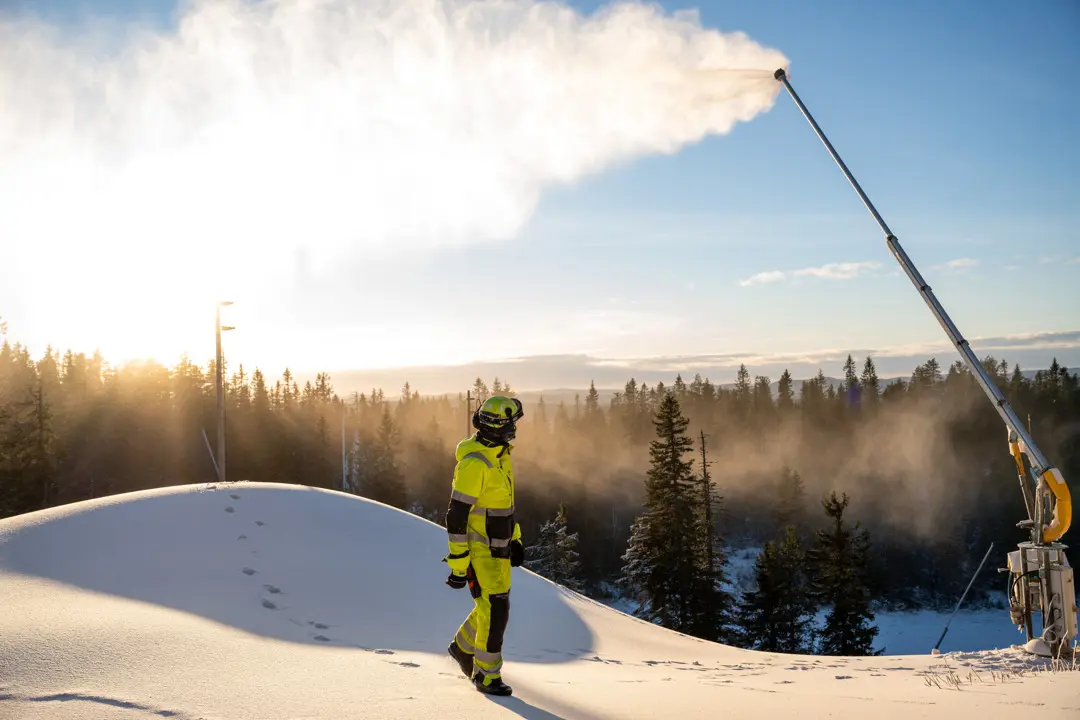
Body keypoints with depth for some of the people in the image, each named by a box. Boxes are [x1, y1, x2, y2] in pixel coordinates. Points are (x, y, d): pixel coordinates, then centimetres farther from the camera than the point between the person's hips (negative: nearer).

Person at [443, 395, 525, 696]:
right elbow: (456, 515, -22)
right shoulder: (474, 463, -24)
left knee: (493, 604, 19)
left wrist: (514, 538, 20)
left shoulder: (500, 455, 6)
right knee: (495, 610, -8)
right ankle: (486, 675, 7)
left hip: (498, 547, 9)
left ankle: (463, 647, 42)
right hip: (479, 550, -9)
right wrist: (458, 563, -21)